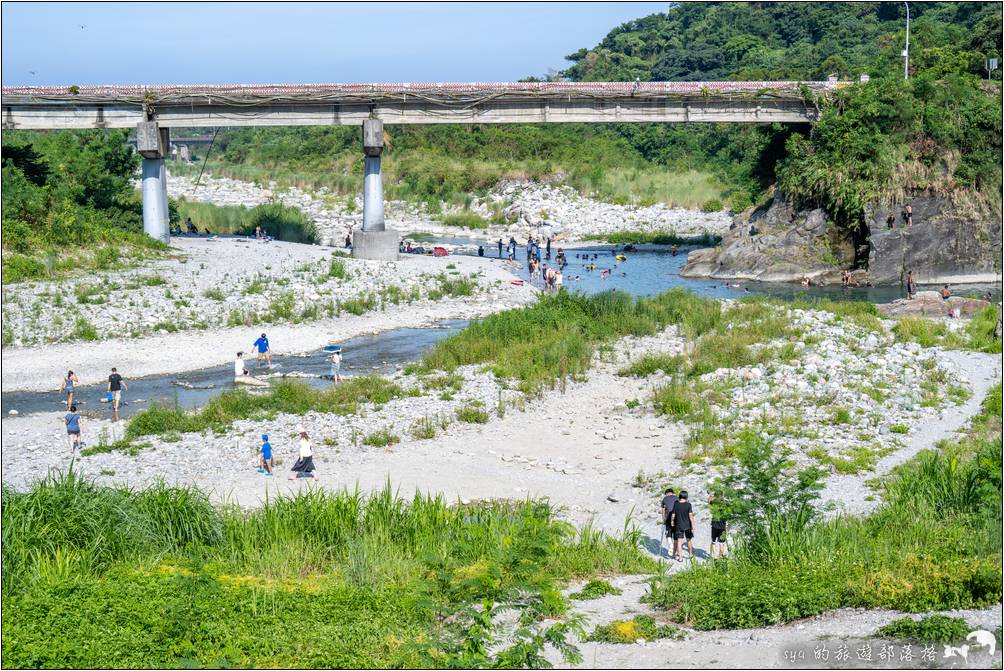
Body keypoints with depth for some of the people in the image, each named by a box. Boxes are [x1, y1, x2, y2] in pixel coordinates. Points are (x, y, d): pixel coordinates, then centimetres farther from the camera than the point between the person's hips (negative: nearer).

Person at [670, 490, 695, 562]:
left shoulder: (676, 504, -7)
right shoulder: (688, 505, -12)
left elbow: (673, 515, -2)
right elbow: (691, 516, -13)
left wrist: (672, 521, 18)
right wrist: (693, 526, -9)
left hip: (679, 526, 0)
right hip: (687, 525, 0)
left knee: (679, 541, 1)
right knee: (689, 540, 18)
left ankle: (680, 557, -5)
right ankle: (691, 554, 33)